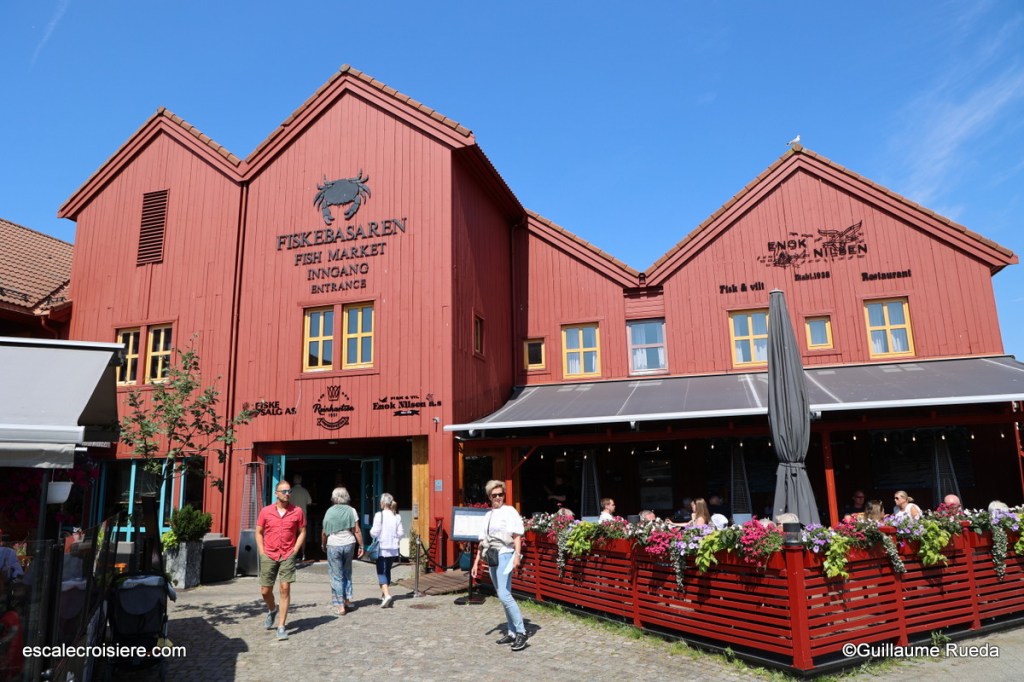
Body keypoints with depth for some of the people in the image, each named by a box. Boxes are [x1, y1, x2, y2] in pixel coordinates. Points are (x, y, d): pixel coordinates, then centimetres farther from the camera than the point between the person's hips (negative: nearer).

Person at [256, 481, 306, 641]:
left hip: (287, 556, -1)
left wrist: (295, 550, -3)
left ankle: (281, 626, 2)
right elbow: (259, 533, 8)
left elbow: (302, 532, 7)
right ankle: (272, 610, 41)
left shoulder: (297, 512, -2)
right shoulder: (265, 511, 0)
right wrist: (262, 552, 0)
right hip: (268, 556, 2)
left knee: (285, 588, -6)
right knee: (265, 590, 8)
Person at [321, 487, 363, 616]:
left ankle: (340, 606, 3)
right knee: (347, 573, 20)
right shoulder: (351, 511, -1)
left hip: (333, 545, -1)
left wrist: (323, 545, 21)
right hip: (349, 544, 1)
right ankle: (348, 599, 19)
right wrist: (361, 546, 2)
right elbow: (357, 531, -4)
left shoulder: (329, 511, 1)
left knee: (336, 576, 5)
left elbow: (324, 532, 5)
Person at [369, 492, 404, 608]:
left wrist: (371, 532, 8)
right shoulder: (397, 517, 1)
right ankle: (385, 594, 30)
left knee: (381, 572, -1)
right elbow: (401, 533, 0)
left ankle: (387, 595, -18)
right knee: (387, 570, 20)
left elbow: (375, 532, -13)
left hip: (382, 548, -5)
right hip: (393, 548, 5)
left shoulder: (379, 515, -12)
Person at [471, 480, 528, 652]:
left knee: (504, 595, -17)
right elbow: (483, 541, 20)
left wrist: (517, 555, -21)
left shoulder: (509, 511, -4)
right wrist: (476, 562, 18)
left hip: (504, 555, -7)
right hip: (491, 557, 7)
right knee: (503, 597, 11)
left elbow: (517, 535, -10)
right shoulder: (488, 516, 16)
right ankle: (511, 633, 18)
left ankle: (521, 632, -9)